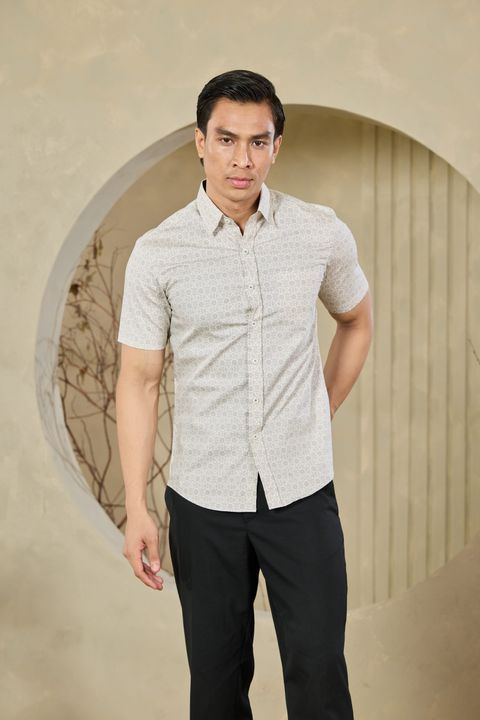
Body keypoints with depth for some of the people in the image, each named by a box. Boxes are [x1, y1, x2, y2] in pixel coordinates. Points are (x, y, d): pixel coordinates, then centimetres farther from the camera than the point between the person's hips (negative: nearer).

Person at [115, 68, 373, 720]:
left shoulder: (322, 233, -3)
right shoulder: (157, 253, -6)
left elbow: (357, 322, 16)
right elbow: (139, 380, -4)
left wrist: (321, 414, 11)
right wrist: (136, 509, -8)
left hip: (303, 492, 1)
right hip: (204, 497, 0)